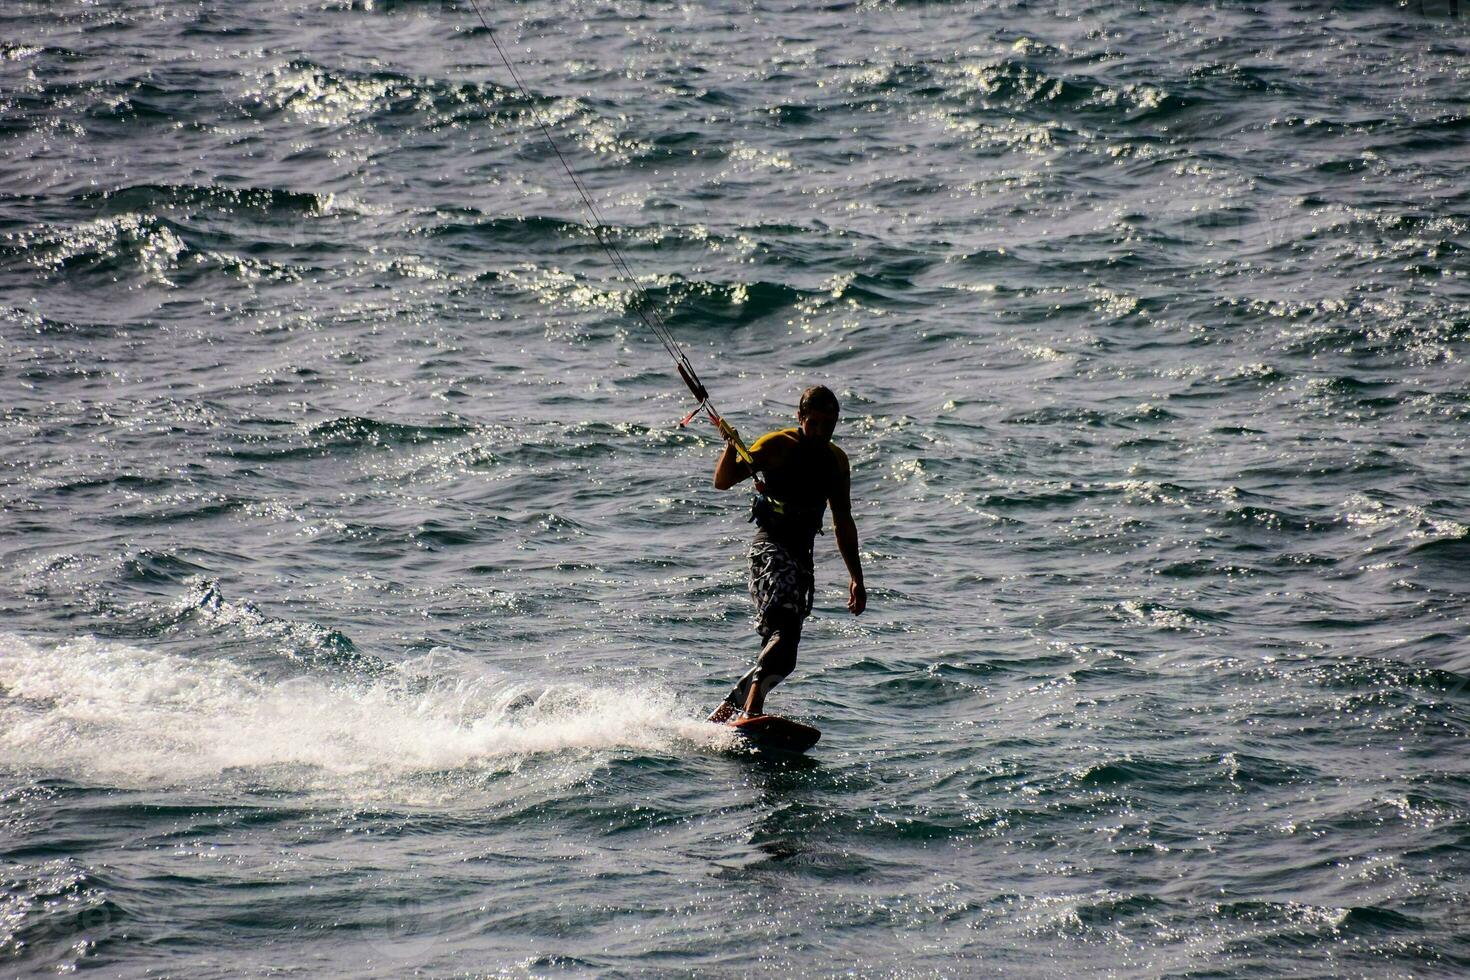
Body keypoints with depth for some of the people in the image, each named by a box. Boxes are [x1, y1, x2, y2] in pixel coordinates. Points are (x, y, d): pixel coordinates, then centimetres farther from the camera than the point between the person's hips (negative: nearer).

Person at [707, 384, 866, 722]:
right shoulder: (776, 446, -3)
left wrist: (856, 577, 23)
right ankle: (751, 710, -38)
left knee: (783, 649, 5)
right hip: (771, 546, -7)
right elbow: (723, 481, -10)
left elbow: (843, 523, 25)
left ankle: (726, 709, 16)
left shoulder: (837, 461, 17)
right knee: (784, 629, -28)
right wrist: (731, 448, -29)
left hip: (801, 555, 7)